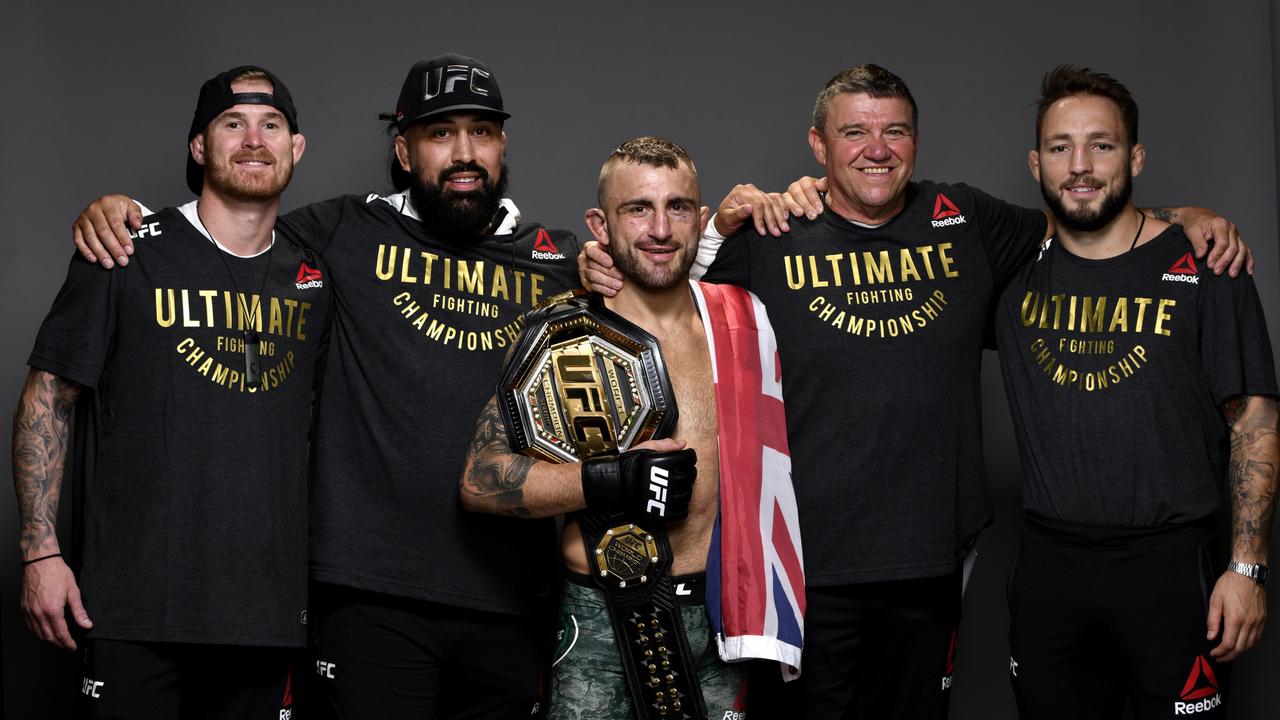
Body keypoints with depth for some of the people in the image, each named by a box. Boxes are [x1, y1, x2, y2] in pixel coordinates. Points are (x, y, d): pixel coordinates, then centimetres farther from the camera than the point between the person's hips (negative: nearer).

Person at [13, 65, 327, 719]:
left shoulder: (312, 280, 11)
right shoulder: (128, 255, -2)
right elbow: (45, 401, -1)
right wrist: (41, 552, -8)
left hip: (266, 609, 4)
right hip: (136, 605, -4)